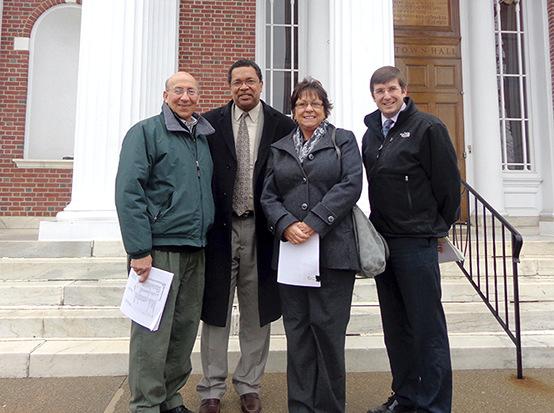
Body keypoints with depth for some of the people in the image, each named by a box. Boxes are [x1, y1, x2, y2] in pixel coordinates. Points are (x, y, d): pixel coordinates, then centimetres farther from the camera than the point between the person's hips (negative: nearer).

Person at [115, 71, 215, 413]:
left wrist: (209, 238, 13)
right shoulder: (145, 132, -4)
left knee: (186, 328, 13)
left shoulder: (204, 137, 16)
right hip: (159, 247, -6)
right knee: (153, 330, 0)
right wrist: (139, 250, -17)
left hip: (195, 248, 7)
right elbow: (128, 192, -11)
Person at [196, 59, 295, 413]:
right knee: (215, 311, 8)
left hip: (261, 230, 1)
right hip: (220, 228, 0)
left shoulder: (283, 125, 4)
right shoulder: (210, 123, 6)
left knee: (257, 313, 11)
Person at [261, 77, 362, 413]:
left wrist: (314, 223, -14)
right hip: (290, 248, 3)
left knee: (328, 326, 0)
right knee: (297, 328, 7)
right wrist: (286, 225, -9)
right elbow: (268, 195, 10)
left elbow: (351, 185, -5)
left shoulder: (344, 140, 9)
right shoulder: (279, 148, 18)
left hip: (333, 248, -3)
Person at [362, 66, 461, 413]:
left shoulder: (428, 127, -6)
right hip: (382, 241, 7)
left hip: (417, 243, -6)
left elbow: (449, 182, -6)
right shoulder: (371, 133, 13)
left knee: (427, 325, 2)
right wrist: (379, 231, 15)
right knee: (395, 325, 15)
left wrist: (437, 227, 1)